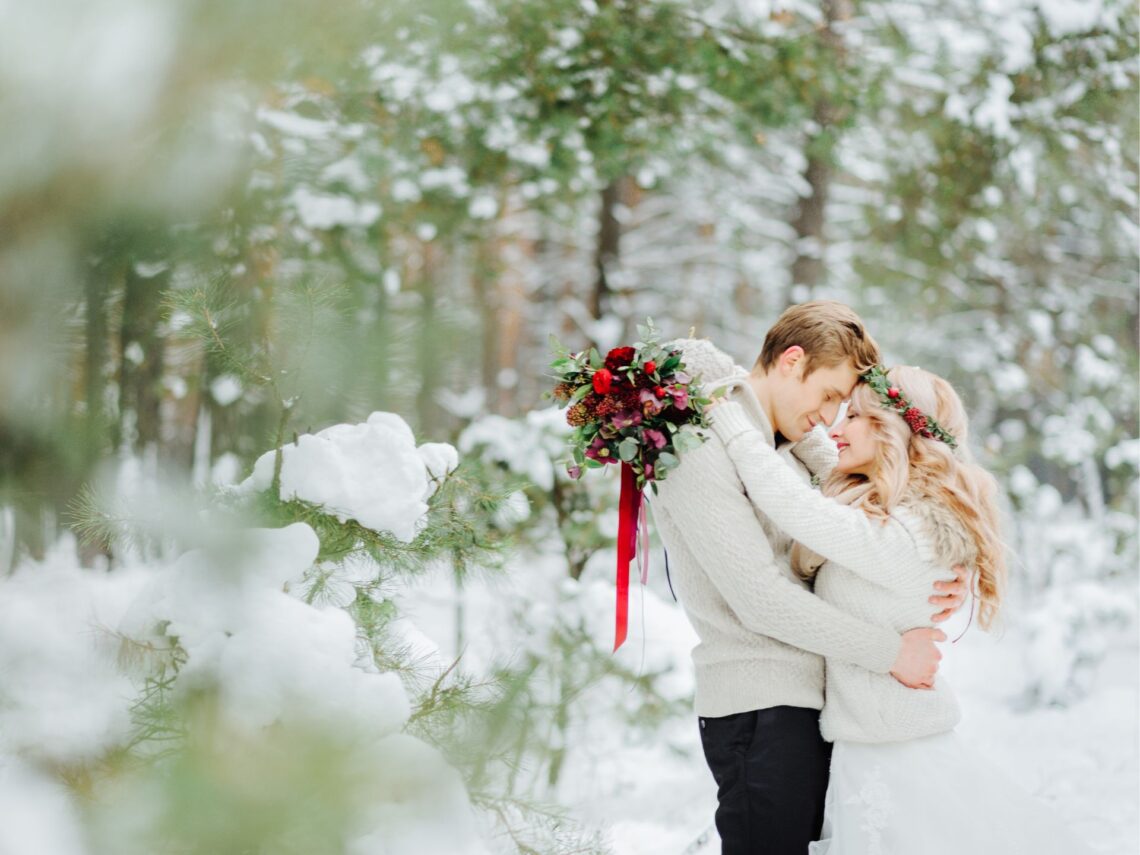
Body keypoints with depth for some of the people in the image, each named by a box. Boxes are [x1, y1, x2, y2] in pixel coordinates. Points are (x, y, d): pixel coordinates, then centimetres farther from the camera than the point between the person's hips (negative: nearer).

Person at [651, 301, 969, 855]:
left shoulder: (793, 448, 17)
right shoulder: (704, 455, -13)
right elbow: (761, 599, -20)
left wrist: (943, 573, -3)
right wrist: (891, 652, -16)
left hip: (815, 704, 9)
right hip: (759, 709, -9)